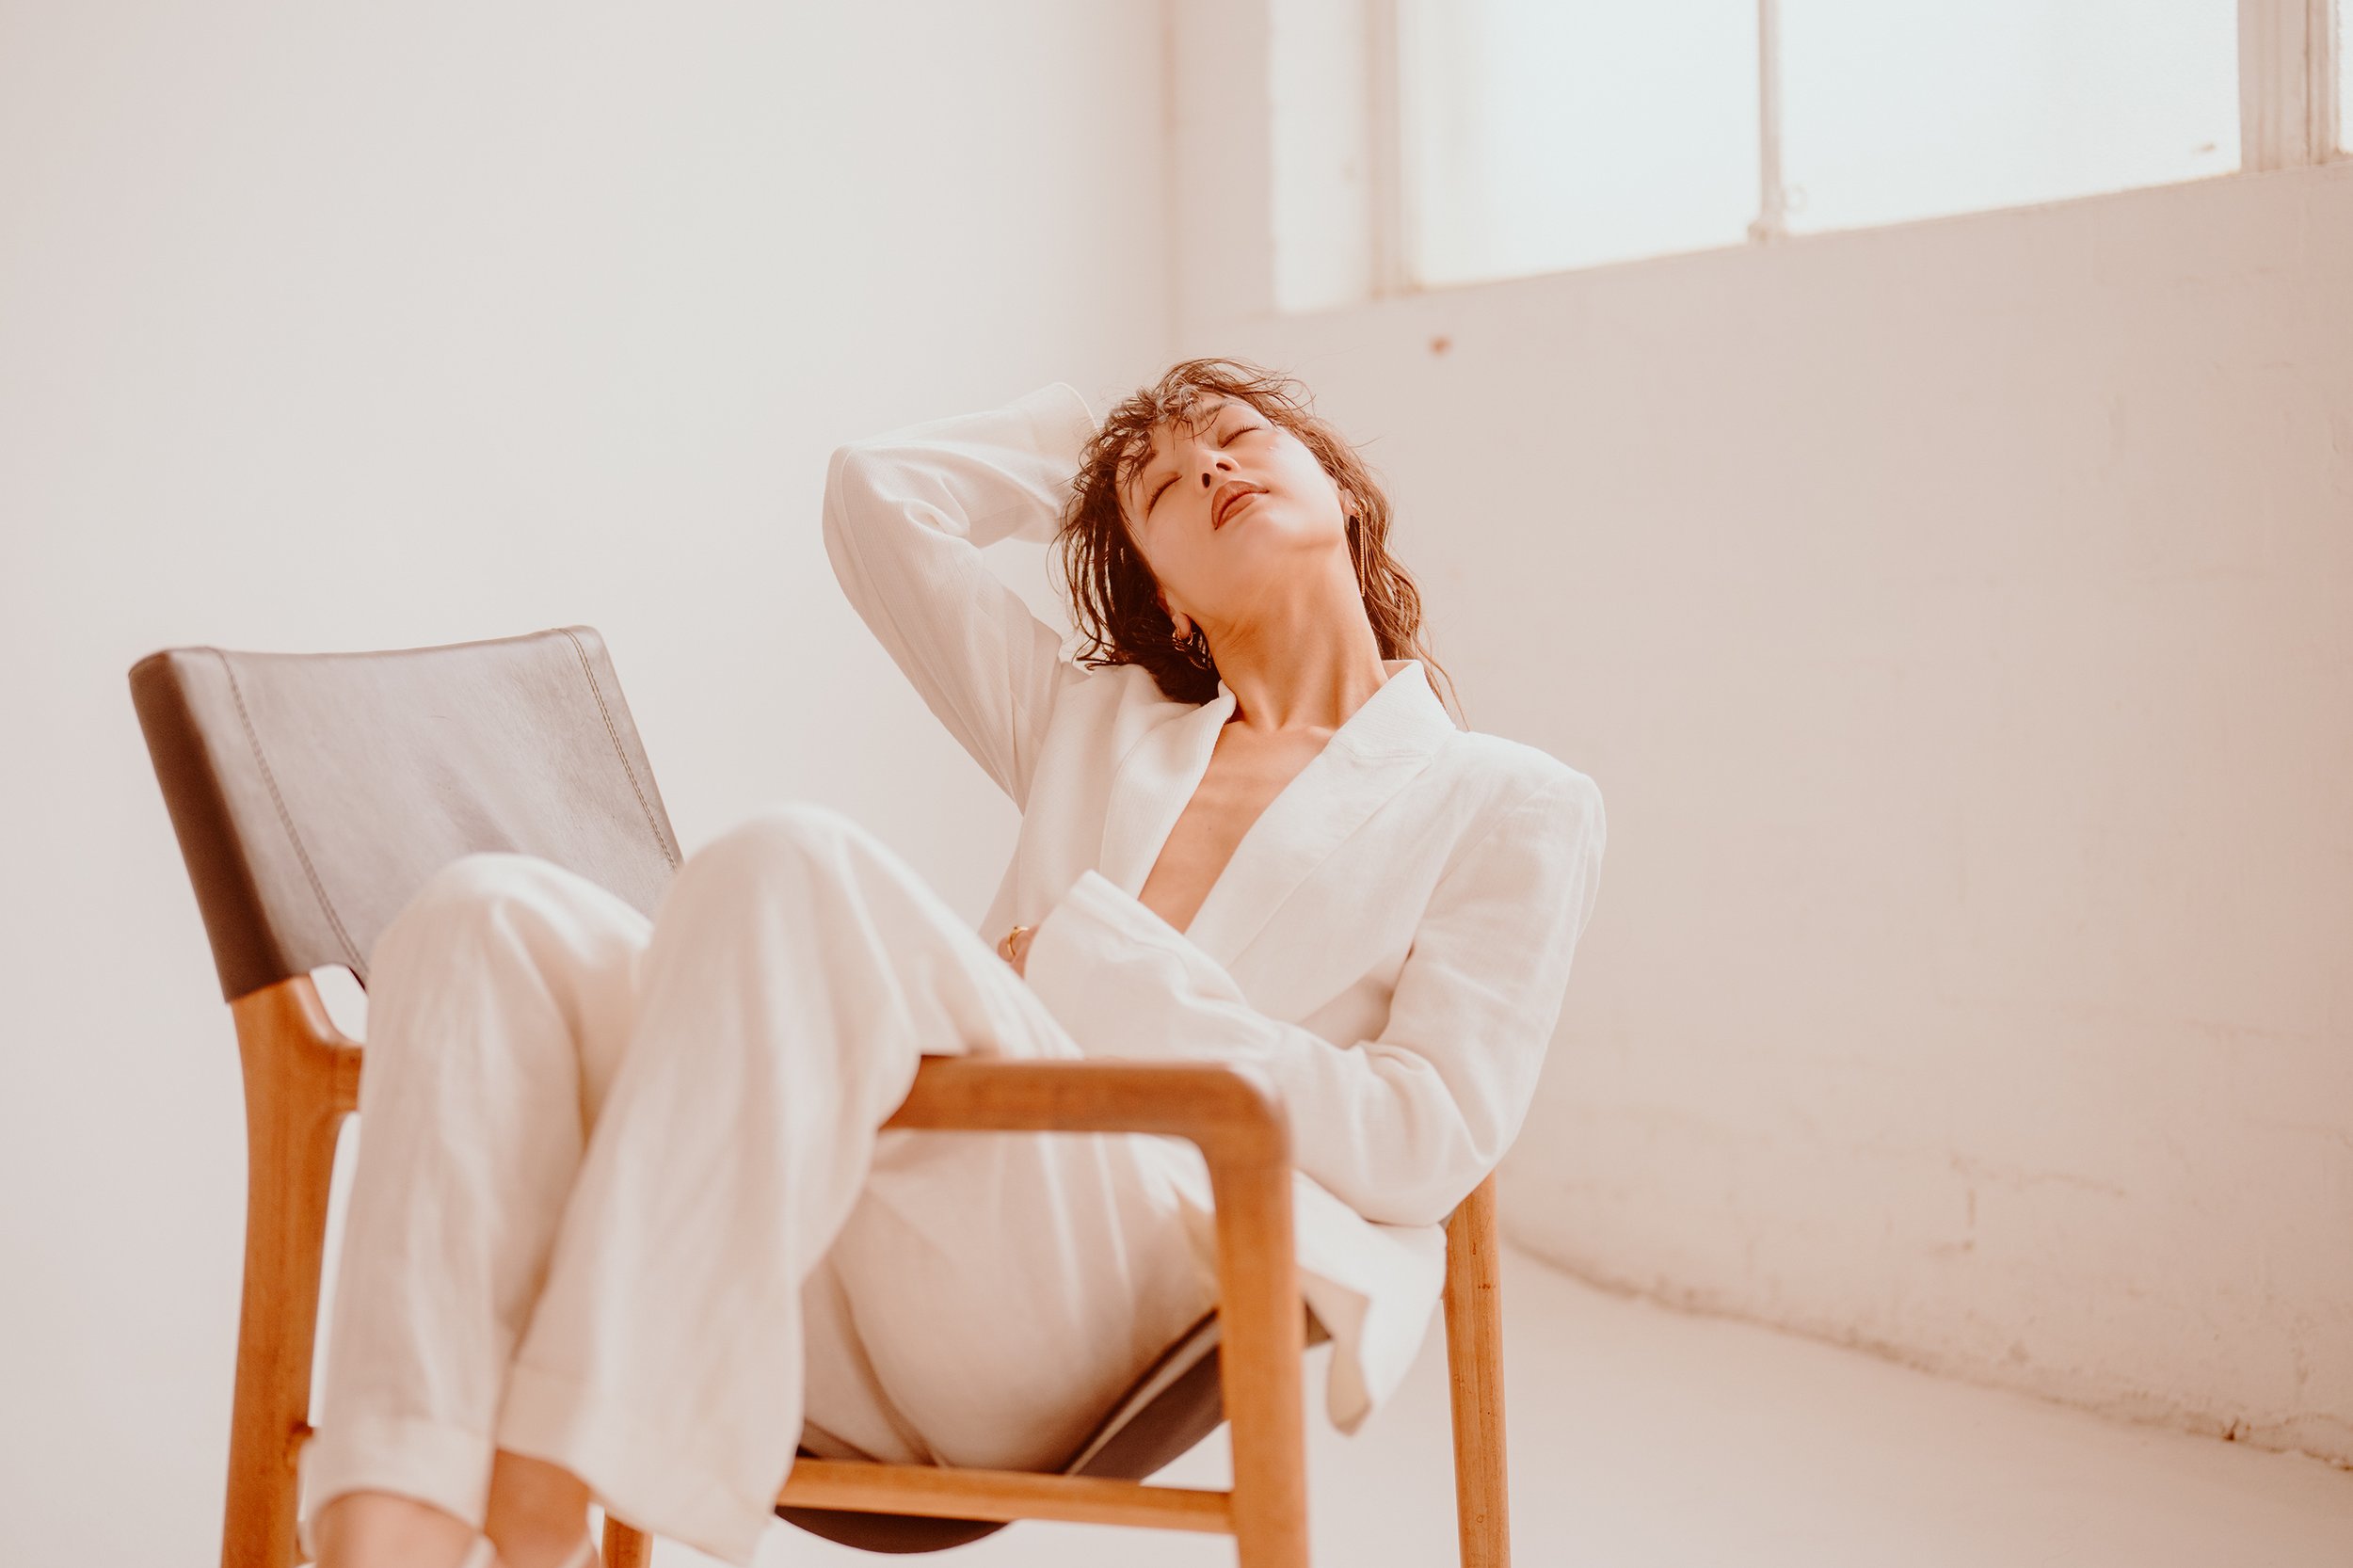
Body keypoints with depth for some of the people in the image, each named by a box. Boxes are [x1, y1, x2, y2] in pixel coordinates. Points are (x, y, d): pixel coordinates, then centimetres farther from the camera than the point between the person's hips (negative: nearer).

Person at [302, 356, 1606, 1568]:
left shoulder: (1517, 808, 16)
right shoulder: (1090, 721, 32)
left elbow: (1425, 1139, 1)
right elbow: (876, 486, 35)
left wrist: (1073, 976, -3)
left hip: (1126, 1286, -5)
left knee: (791, 866, -29)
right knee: (491, 916, -19)